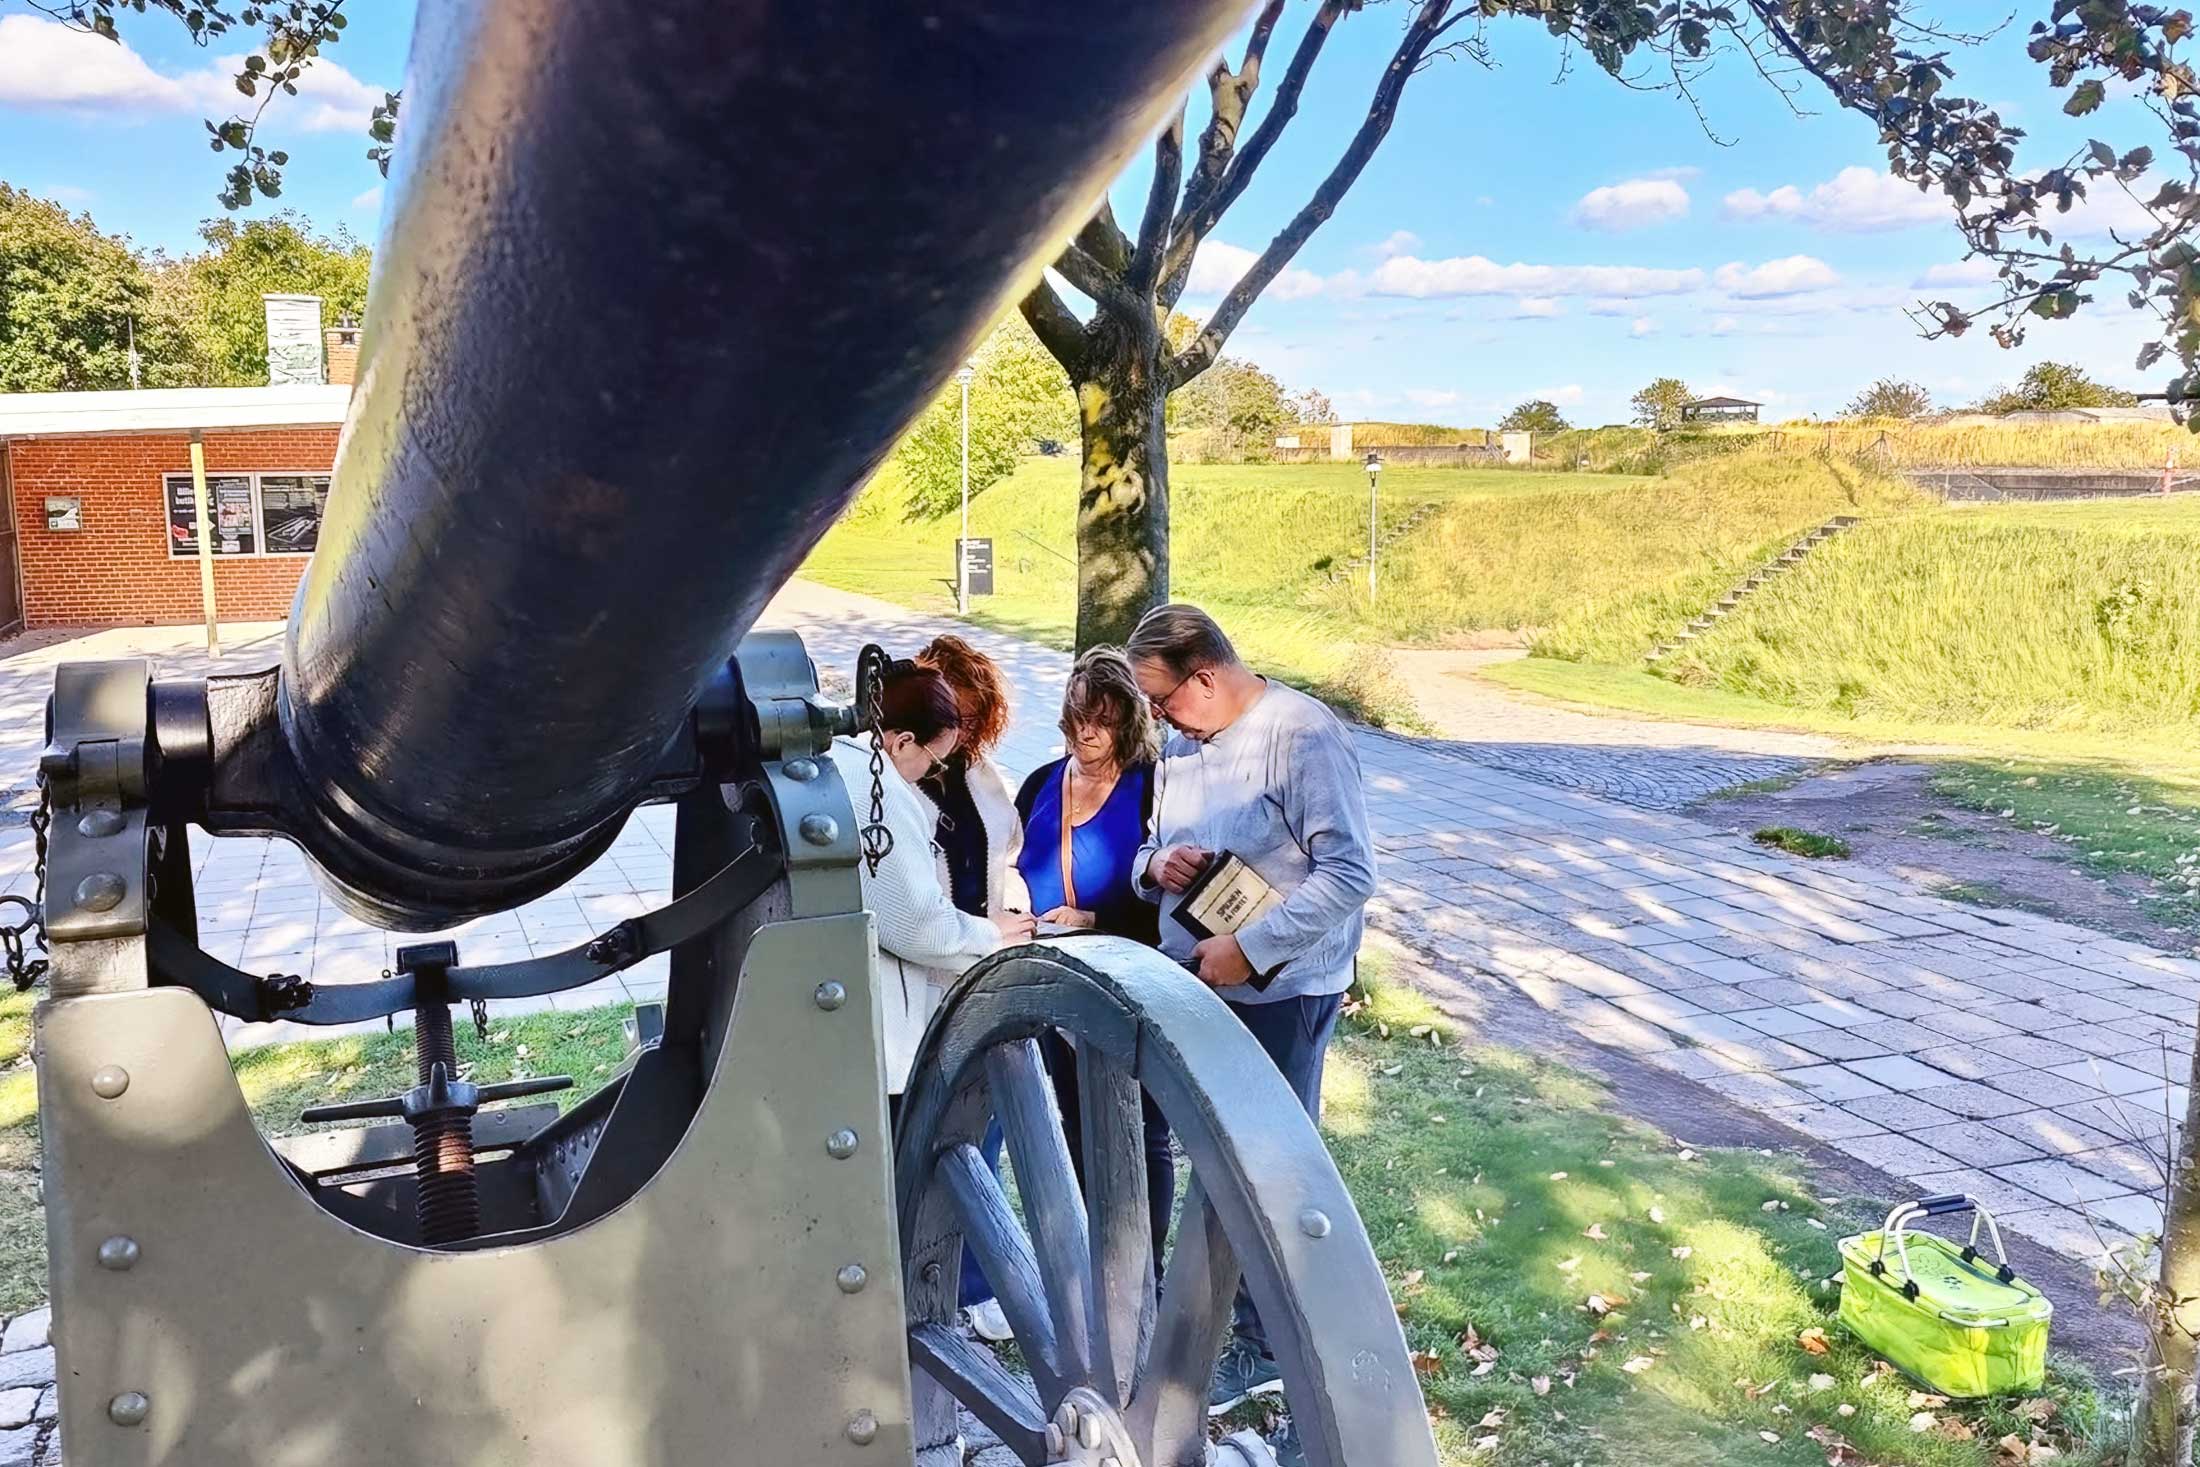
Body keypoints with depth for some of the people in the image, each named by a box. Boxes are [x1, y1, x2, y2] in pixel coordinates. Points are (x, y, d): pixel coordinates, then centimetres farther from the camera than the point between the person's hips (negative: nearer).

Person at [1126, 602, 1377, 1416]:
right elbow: (1151, 848, 16)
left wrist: (1248, 948, -24)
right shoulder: (1180, 743, 6)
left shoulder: (1301, 734, -19)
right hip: (1194, 983, 7)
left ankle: (1268, 1347, 21)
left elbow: (1349, 874, -23)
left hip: (1278, 993, -7)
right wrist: (1155, 865, -8)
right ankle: (1217, 1310, 36)